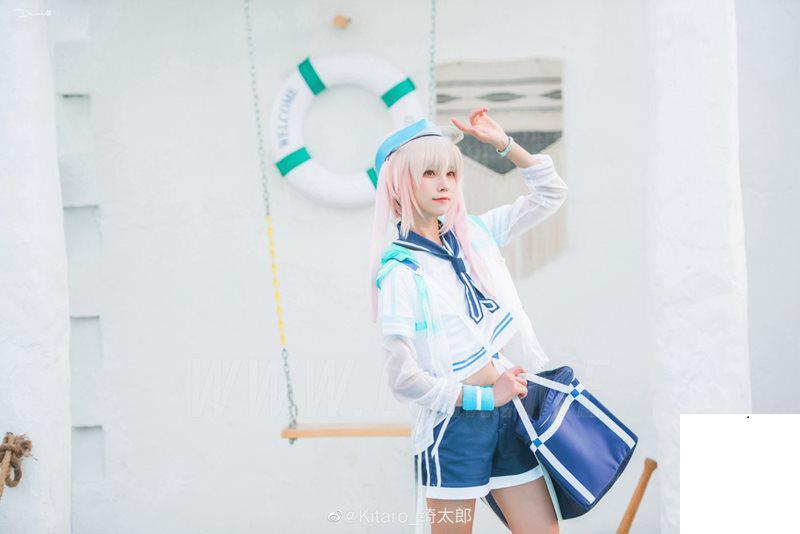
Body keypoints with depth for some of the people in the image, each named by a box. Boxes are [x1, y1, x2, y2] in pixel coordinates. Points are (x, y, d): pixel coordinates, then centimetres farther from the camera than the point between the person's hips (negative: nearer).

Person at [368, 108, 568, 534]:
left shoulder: (474, 234, 7)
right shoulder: (400, 270, -12)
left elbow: (550, 195, 15)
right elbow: (402, 378, -17)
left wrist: (503, 143, 5)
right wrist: (483, 396, -13)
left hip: (507, 411, 6)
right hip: (452, 424, -6)